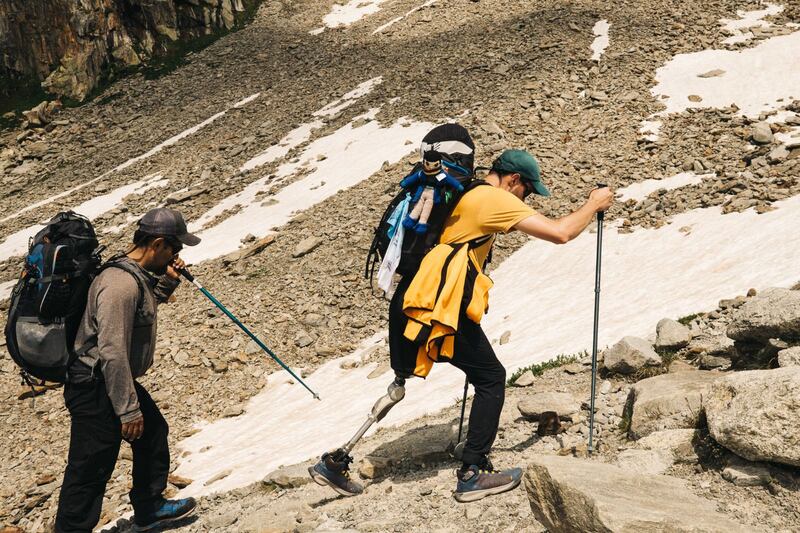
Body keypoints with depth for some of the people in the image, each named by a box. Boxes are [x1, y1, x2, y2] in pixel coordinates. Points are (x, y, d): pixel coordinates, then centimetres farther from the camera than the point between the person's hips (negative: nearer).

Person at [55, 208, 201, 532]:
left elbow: (146, 306, 27)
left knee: (153, 433, 23)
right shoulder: (121, 284, -27)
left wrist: (168, 280, 7)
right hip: (95, 391, -11)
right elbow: (112, 353, -29)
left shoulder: (139, 274, 5)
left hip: (117, 381, 11)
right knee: (90, 471, -4)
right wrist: (128, 409, -24)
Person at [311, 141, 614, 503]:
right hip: (441, 308, -8)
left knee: (401, 383, 19)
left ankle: (335, 463, 18)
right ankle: (472, 474, 5)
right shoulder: (496, 199, -4)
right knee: (491, 379, 5)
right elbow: (560, 233, -9)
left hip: (409, 302, 9)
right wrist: (594, 204, 8)